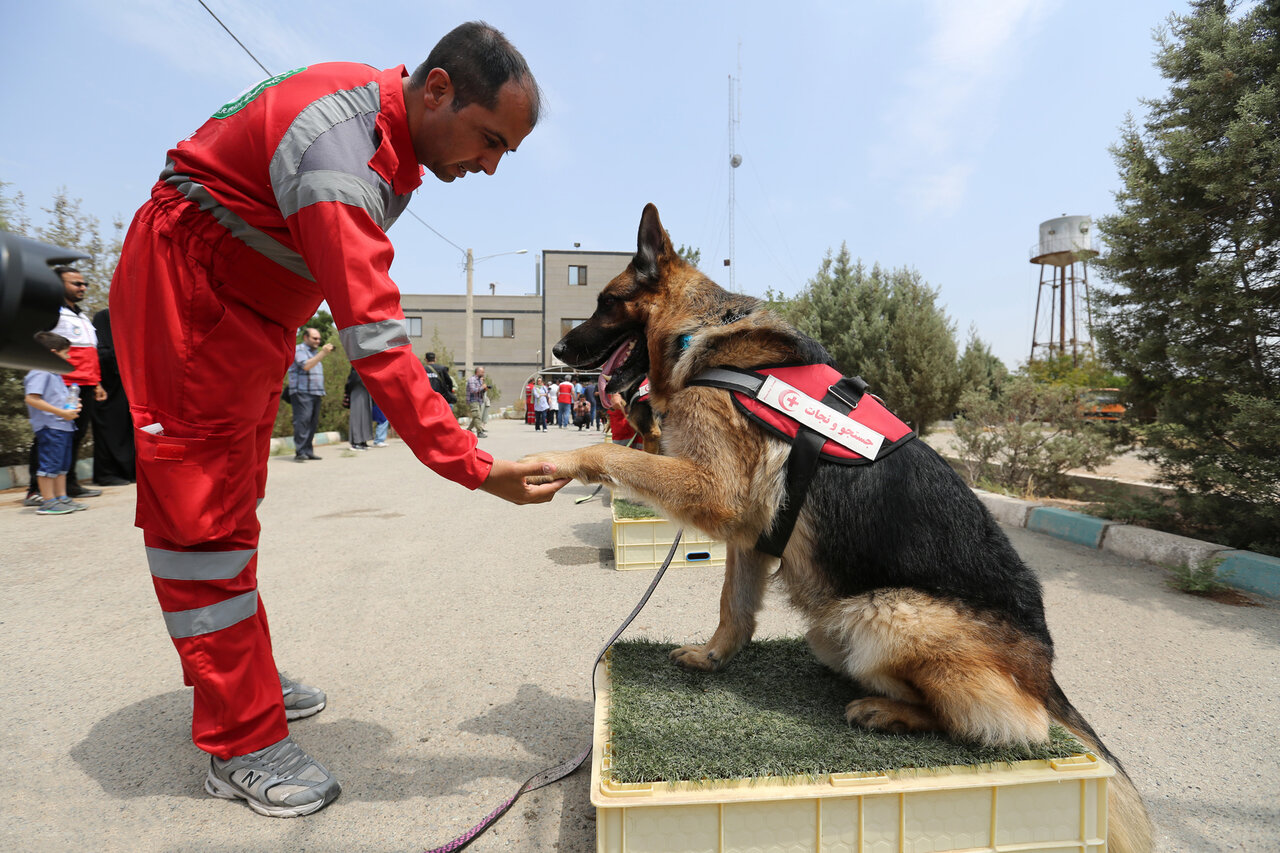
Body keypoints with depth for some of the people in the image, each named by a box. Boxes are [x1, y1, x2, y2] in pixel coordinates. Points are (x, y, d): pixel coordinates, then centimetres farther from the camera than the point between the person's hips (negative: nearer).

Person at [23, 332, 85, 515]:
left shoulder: (54, 374, 18)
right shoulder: (39, 373, -13)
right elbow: (32, 399, -23)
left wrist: (71, 405, 11)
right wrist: (61, 412, -23)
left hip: (63, 426, 11)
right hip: (49, 427, -10)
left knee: (63, 464, 15)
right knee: (49, 464, -6)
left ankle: (61, 498, 22)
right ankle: (48, 502, 0)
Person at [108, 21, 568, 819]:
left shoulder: (394, 127, -1)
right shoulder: (341, 145, -32)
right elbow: (377, 341, -40)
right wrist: (476, 468, -41)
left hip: (252, 307, 10)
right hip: (183, 295, -9)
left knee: (233, 498, 14)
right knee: (204, 511, -8)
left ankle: (240, 673, 30)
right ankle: (242, 743, 1)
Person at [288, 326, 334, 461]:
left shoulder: (314, 352, 25)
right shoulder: (298, 350, -2)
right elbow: (306, 365, -20)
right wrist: (323, 353, -23)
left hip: (316, 393, 9)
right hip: (302, 393, -8)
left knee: (313, 423, 5)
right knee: (302, 421, -15)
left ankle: (308, 451, 9)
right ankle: (300, 452, -18)